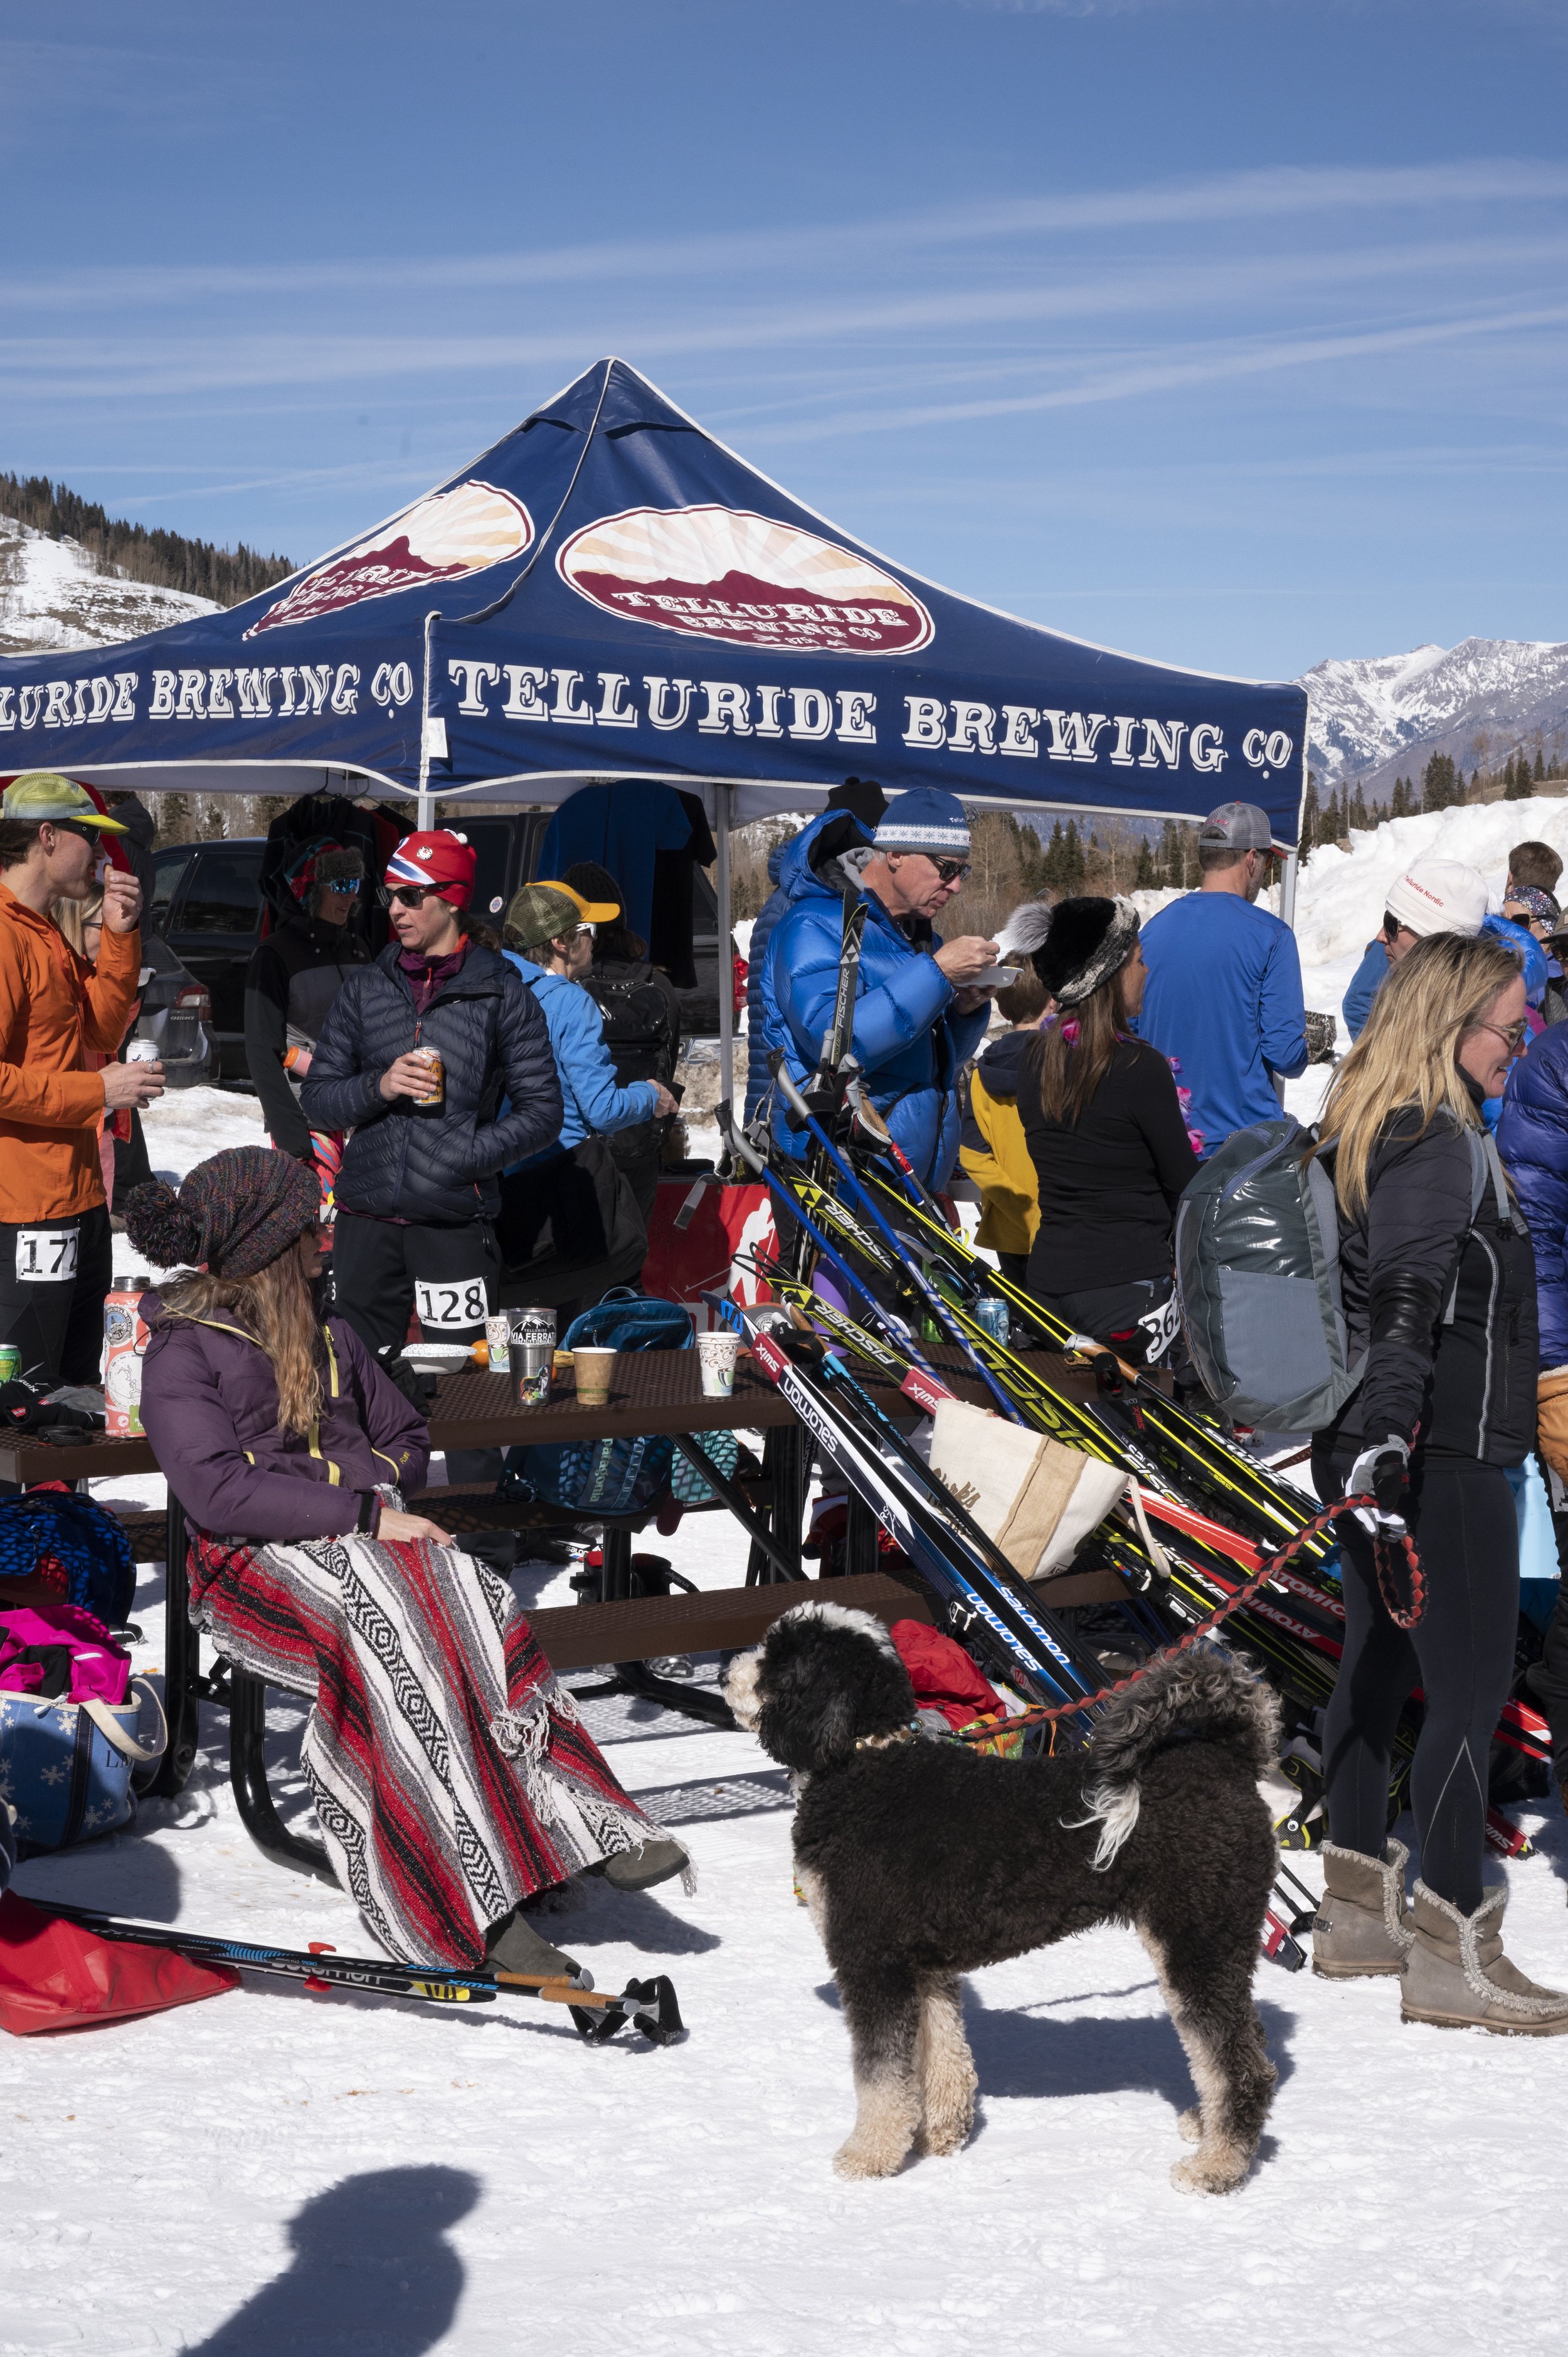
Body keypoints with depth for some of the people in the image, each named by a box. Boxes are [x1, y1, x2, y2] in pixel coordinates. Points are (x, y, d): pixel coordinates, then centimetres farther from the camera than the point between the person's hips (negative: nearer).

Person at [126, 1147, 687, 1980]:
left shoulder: (327, 1334, 23)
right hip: (258, 1564, -6)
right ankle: (480, 1906, -38)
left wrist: (377, 1488, 3)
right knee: (397, 1631, -35)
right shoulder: (182, 1352, 0)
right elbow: (217, 1491, -13)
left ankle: (589, 1821, -36)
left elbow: (406, 1437, 27)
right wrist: (363, 1512, -17)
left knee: (474, 1603, -28)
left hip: (372, 1539, 6)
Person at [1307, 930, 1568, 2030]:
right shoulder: (1443, 1144, -17)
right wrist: (1382, 1438, -33)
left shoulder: (1361, 1131, 12)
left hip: (1382, 1452, 10)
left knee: (1380, 1667, 16)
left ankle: (1359, 1913, 26)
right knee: (1473, 1689, -5)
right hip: (1441, 1456, -10)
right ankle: (1452, 1956, -2)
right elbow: (1407, 1306, -26)